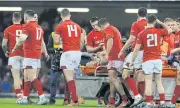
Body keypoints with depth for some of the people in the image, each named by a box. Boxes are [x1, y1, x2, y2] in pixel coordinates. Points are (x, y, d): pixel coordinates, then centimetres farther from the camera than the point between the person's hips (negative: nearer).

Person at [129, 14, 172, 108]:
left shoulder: (141, 34, -5)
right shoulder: (159, 32, 1)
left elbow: (136, 49, -6)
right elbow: (169, 30, 23)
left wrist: (132, 61, 2)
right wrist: (160, 23, 24)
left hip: (147, 60, -2)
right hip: (158, 59, 2)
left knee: (148, 82, -3)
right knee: (159, 82, 10)